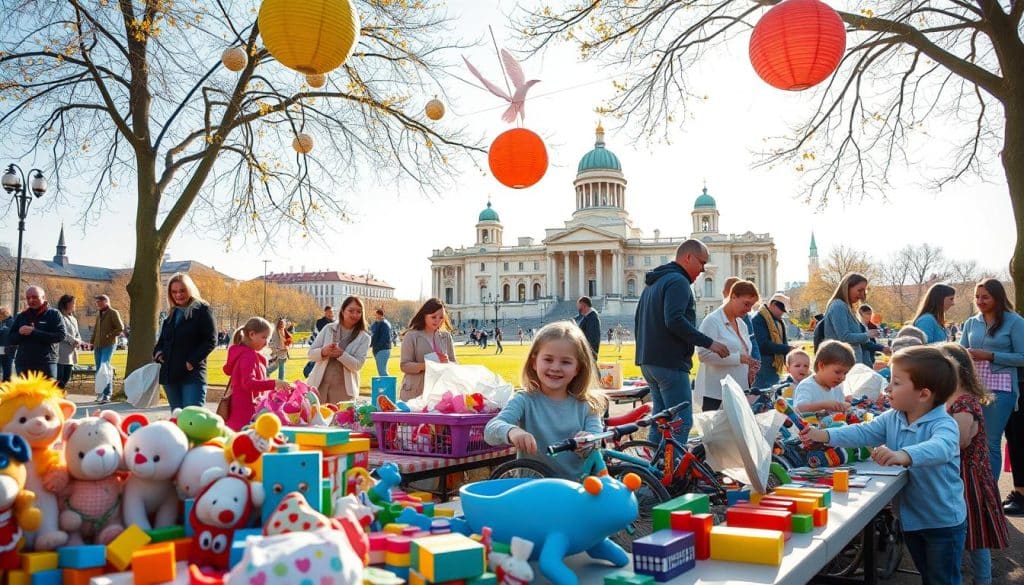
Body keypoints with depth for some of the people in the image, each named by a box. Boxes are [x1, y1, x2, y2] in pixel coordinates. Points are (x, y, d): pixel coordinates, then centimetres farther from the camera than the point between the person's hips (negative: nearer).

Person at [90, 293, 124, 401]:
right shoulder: (99, 314, 19)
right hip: (98, 345, 7)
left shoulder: (113, 313, -3)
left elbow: (120, 328, -10)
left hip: (109, 345, -7)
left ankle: (106, 394, -17)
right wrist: (91, 342, 15)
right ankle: (102, 393, 15)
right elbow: (95, 330, 25)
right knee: (99, 369, 7)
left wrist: (109, 335, -13)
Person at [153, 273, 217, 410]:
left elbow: (211, 340, -9)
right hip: (170, 373, 7)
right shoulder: (172, 313, 17)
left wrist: (193, 361, -18)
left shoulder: (202, 310, -3)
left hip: (192, 374, -7)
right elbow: (162, 339, 26)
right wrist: (158, 352, 4)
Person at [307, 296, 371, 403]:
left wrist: (341, 354, -25)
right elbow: (311, 353, 4)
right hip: (319, 385, 2)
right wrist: (323, 352, -18)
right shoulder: (328, 328, 4)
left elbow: (358, 365, -9)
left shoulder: (364, 337, -1)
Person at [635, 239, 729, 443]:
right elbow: (675, 321, -25)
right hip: (670, 362, -10)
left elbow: (639, 322, 26)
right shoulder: (678, 281, -12)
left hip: (648, 361, 10)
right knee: (681, 423, -8)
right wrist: (709, 343, -20)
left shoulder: (653, 282, 21)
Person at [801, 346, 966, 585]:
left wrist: (903, 455, -65)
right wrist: (823, 435, -18)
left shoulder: (944, 425, -26)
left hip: (944, 522, -7)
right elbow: (863, 433, -4)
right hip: (910, 518, 7)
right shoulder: (892, 418, -2)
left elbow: (939, 448, -46)